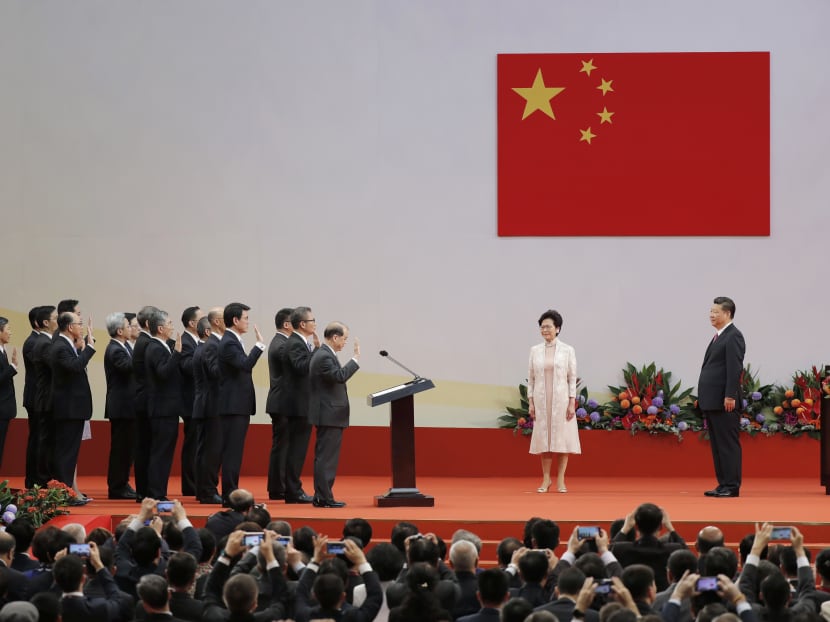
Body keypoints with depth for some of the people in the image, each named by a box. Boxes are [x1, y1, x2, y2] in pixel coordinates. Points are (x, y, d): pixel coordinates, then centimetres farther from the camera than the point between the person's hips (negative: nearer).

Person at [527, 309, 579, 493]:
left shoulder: (567, 350, 0)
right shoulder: (535, 350, 5)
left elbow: (572, 378, -1)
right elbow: (531, 377, 7)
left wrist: (572, 403, -7)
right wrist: (530, 402, 1)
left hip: (561, 400, -2)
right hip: (541, 400, 2)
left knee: (563, 439, -1)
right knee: (543, 439, 3)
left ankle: (560, 480, 6)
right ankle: (546, 479, 11)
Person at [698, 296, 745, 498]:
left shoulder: (733, 336, -9)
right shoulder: (718, 336, 19)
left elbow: (735, 368, -17)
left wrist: (730, 396, -22)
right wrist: (704, 398, 17)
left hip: (724, 403, -10)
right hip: (711, 402, 10)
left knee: (728, 444, -6)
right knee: (717, 444, 11)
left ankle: (732, 486, -5)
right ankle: (723, 484, 14)